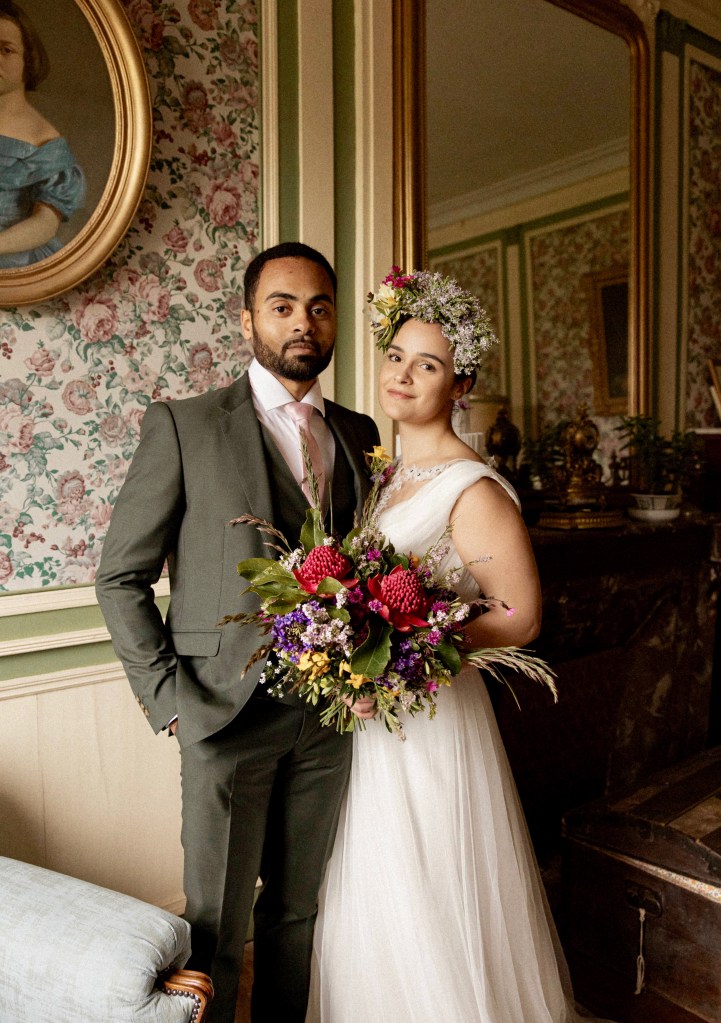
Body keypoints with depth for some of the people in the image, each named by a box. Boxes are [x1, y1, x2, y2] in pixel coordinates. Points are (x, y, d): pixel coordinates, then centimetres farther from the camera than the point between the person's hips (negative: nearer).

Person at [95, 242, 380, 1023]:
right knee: (215, 926, 11)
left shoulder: (358, 434, 9)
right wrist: (168, 696, -9)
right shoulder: (184, 425, -5)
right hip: (228, 714, -4)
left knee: (299, 912, 19)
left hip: (329, 715, 4)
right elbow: (120, 576, -4)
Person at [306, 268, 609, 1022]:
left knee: (429, 909, 10)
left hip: (432, 721, -7)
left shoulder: (473, 489, -17)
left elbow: (520, 617, -16)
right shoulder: (384, 475, 7)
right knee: (369, 902, 22)